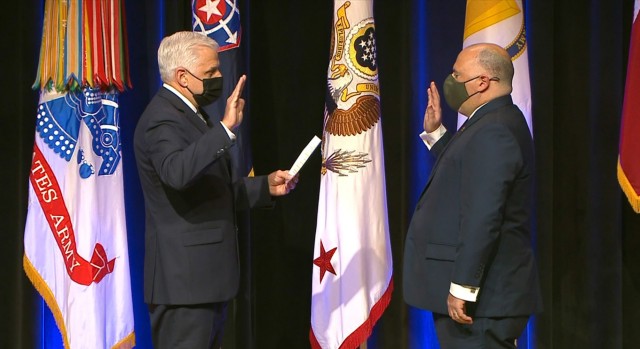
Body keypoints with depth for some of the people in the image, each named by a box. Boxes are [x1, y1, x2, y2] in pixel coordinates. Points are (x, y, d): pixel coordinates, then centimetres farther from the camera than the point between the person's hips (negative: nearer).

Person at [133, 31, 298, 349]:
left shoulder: (189, 115, 17)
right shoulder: (162, 120, -16)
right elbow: (178, 173, -37)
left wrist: (266, 186, 14)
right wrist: (226, 128, -39)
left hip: (208, 275, 10)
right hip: (185, 278, -10)